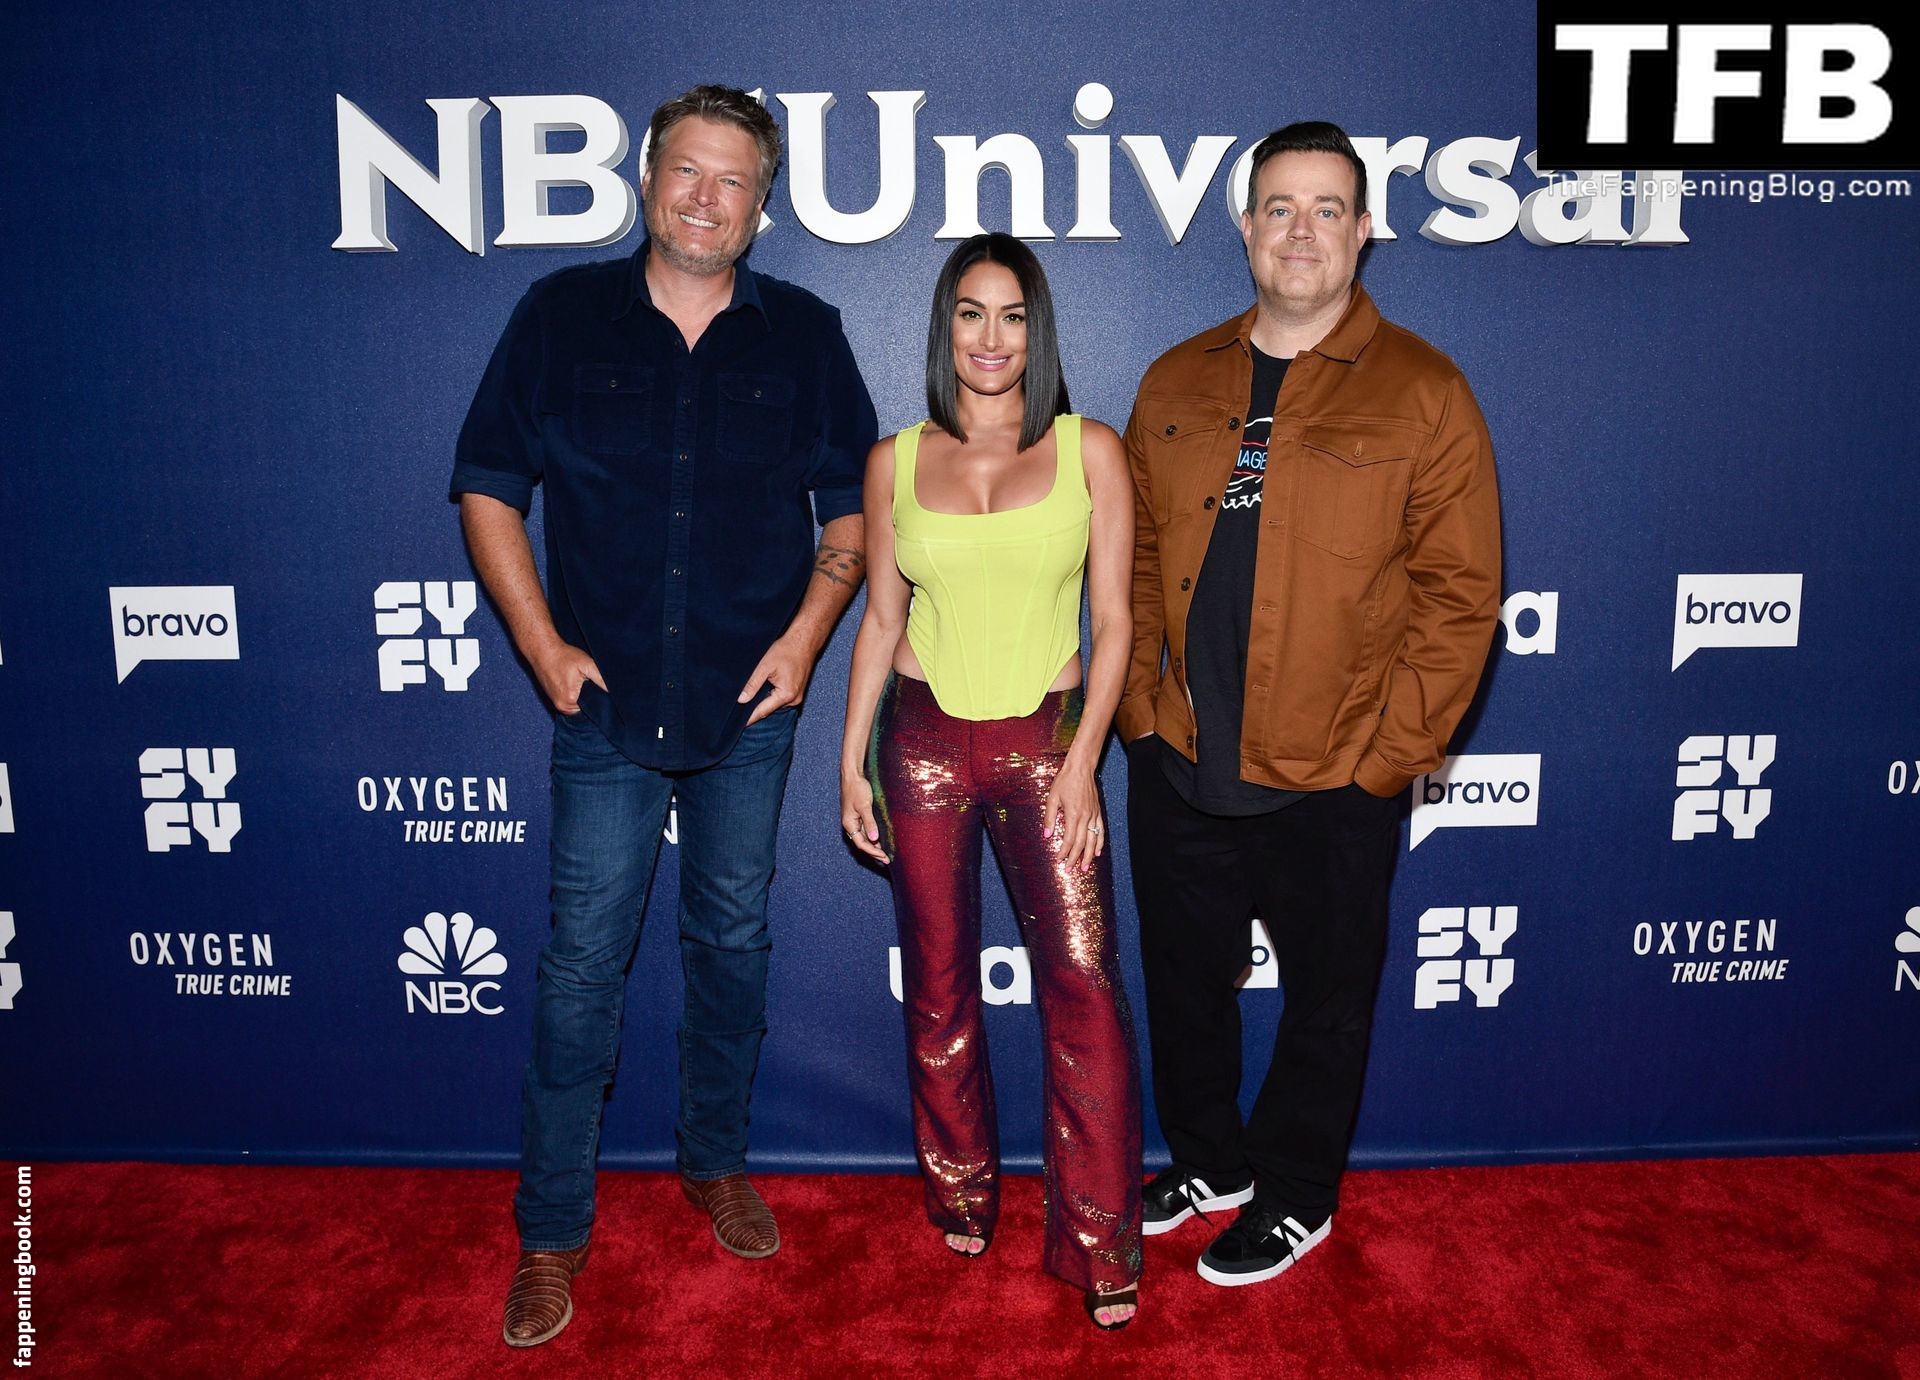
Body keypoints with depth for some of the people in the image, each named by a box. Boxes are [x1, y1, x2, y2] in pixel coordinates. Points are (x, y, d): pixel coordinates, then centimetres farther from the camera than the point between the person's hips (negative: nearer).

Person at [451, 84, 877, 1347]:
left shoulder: (804, 335, 3)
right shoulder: (562, 316, 0)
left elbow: (856, 502, 7)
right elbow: (489, 488, 3)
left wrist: (807, 631, -5)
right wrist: (543, 645, -5)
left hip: (750, 709, 1)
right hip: (608, 707, -1)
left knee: (733, 941, 14)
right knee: (582, 967, 2)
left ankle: (718, 1161, 34)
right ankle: (553, 1234, 18)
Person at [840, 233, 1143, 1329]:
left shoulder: (1089, 452, -1)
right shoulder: (897, 461, 4)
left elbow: (1113, 622, -1)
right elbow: (882, 622, 9)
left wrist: (1082, 762, -9)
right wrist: (853, 761, 6)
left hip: (1045, 739, -1)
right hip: (924, 738, 2)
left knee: (1085, 978, -7)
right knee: (940, 980, 10)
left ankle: (1101, 1245, 8)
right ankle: (962, 1193, 32)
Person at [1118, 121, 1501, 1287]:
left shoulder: (1422, 393, -7)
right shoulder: (1177, 384, 6)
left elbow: (1460, 594, -9)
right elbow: (1131, 555, 9)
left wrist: (1390, 755, -12)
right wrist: (1141, 703, 1)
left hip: (1332, 780, -4)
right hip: (1179, 763, 4)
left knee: (1326, 996, 13)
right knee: (1185, 976, 19)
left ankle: (1296, 1193, 36)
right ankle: (1208, 1157, 43)